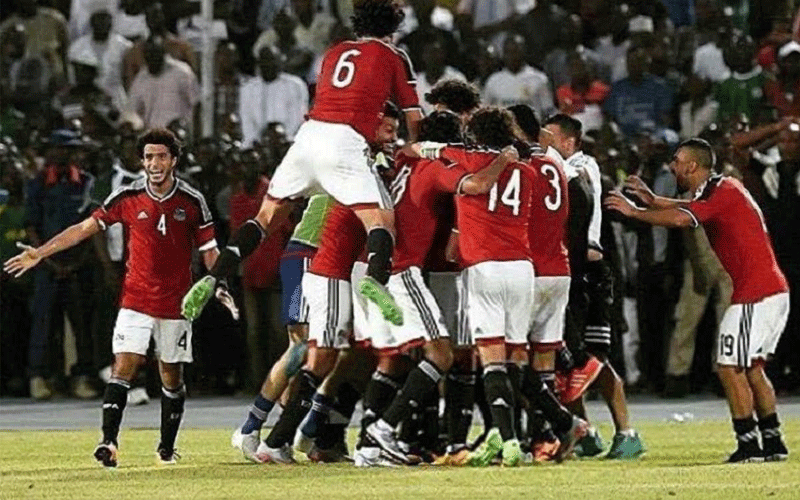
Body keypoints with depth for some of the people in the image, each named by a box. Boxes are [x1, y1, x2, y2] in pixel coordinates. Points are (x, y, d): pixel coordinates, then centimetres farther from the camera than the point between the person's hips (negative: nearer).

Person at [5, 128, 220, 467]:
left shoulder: (192, 201, -4)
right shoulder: (127, 197, -4)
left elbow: (209, 251, 3)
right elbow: (85, 228, 0)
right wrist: (40, 253, -4)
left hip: (175, 302, 1)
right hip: (136, 298, 0)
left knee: (172, 377, 9)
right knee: (123, 367, -15)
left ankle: (167, 447, 24)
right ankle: (109, 442, -22)